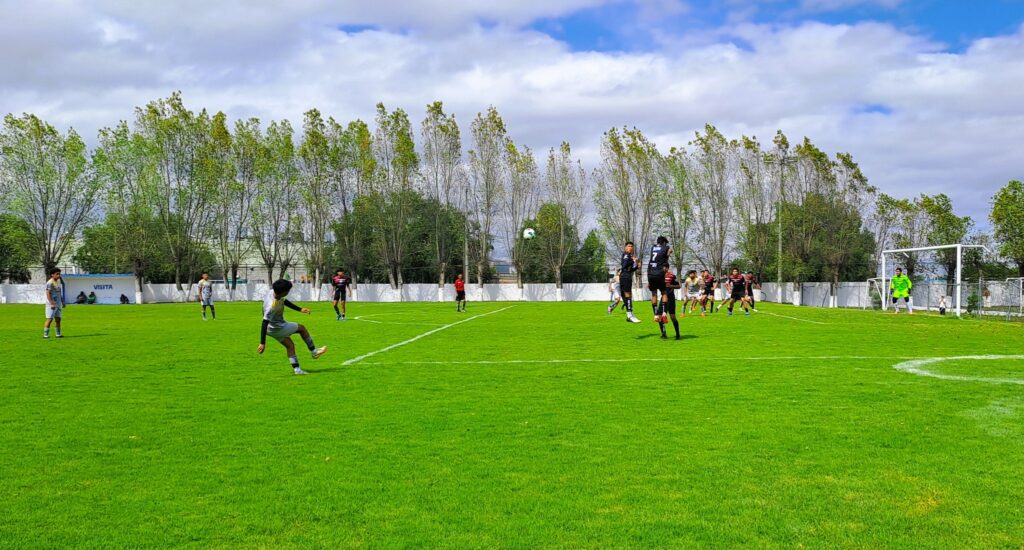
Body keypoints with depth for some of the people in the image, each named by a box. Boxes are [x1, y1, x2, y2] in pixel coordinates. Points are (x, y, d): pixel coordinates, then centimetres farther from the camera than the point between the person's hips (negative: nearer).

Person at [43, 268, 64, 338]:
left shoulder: (58, 281, 14)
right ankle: (45, 334, -5)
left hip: (58, 304, 8)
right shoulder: (50, 283, -13)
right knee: (50, 319, -9)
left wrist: (62, 302, 21)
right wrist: (52, 304, -24)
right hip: (52, 304, -8)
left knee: (58, 319, 10)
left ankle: (58, 334, 16)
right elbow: (48, 294, -19)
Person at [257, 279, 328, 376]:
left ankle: (296, 369, 14)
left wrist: (300, 309, 15)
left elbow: (284, 302, 9)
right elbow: (265, 323, -35)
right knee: (301, 328, 7)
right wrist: (262, 343, -33)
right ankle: (314, 351, 22)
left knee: (289, 346, 13)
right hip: (276, 329, -8)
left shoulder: (273, 292, -11)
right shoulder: (271, 306, -38)